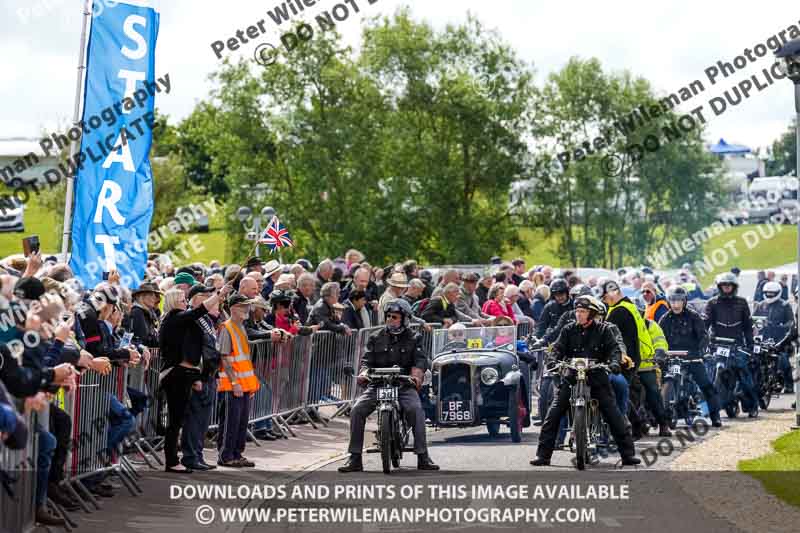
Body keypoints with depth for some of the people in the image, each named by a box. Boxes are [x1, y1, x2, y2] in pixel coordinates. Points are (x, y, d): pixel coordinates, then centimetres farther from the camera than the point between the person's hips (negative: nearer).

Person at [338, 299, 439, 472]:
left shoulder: (413, 338, 8)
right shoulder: (376, 338, 14)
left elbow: (420, 361, -5)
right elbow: (367, 360, 7)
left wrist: (416, 375, -27)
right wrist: (363, 373, -15)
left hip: (404, 385, -2)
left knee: (416, 409, -30)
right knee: (357, 410, -18)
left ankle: (423, 457, -26)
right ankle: (355, 459, -13)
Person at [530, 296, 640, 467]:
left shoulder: (603, 330, 5)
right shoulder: (569, 330, 9)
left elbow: (614, 348, -5)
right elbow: (558, 347, -1)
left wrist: (614, 362, -26)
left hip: (597, 377, -1)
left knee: (614, 415, -5)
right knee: (553, 414, -6)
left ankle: (628, 454, 2)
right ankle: (543, 454, -1)